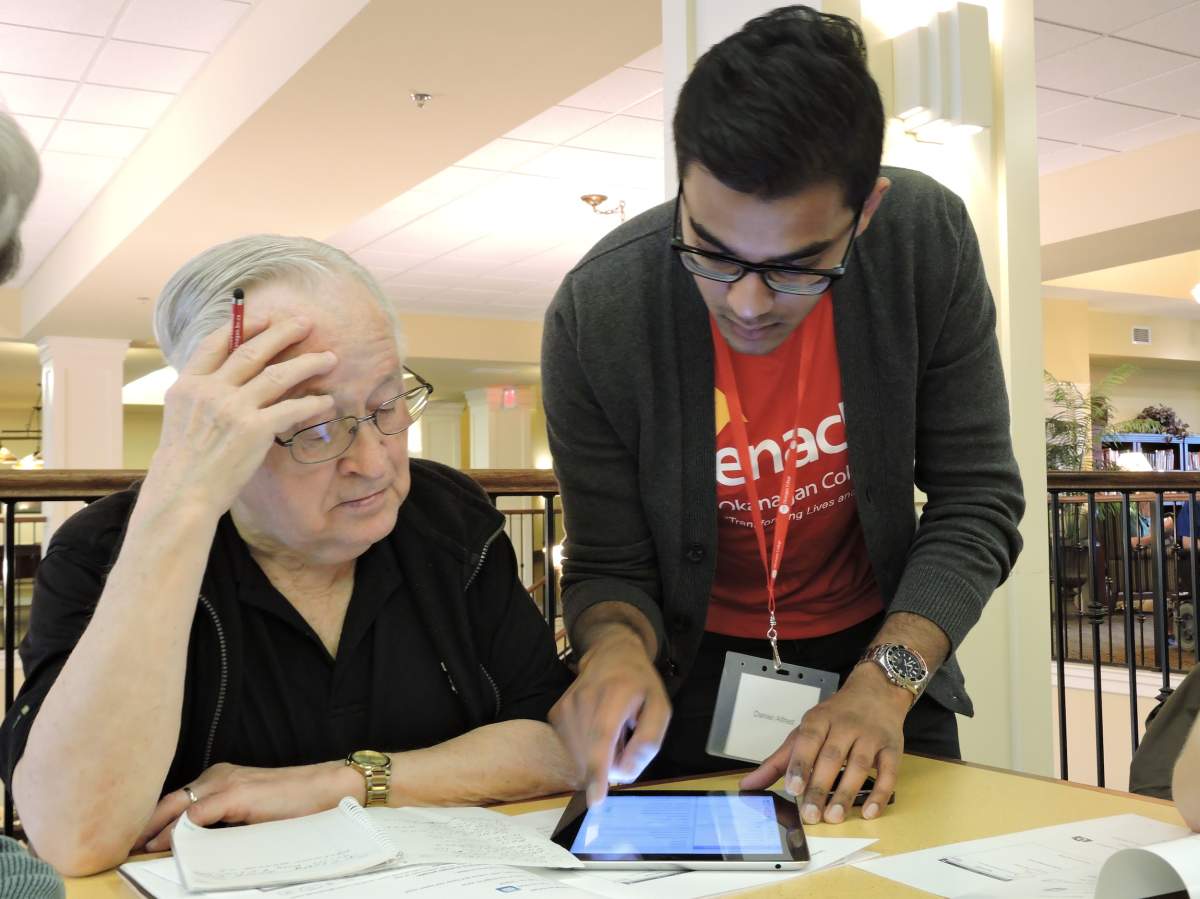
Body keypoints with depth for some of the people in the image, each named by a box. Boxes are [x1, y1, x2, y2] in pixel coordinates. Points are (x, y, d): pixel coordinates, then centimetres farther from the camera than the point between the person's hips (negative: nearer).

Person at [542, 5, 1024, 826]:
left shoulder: (929, 242, -22)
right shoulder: (597, 315, -26)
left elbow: (976, 502, -15)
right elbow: (609, 569, -14)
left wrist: (885, 683, -27)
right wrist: (618, 647, -37)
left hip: (876, 644, 2)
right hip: (693, 666, -1)